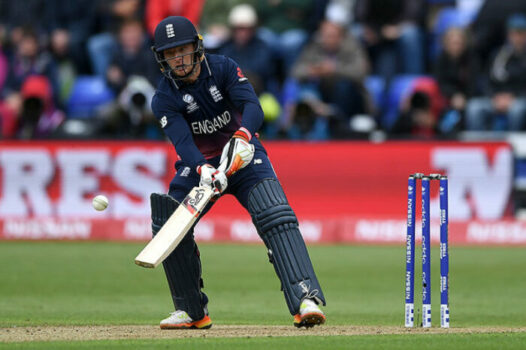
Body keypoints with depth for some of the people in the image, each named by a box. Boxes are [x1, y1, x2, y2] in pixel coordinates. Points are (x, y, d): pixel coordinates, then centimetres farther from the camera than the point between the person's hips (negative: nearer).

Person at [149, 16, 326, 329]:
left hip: (243, 157, -2)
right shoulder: (165, 98, -10)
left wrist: (242, 136, -48)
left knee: (276, 217, -25)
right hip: (199, 164, 2)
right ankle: (193, 311, 2)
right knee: (167, 224, -14)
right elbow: (182, 141, -26)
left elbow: (252, 106, -25)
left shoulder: (224, 68, -10)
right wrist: (204, 170, -47)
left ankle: (306, 299, -36)